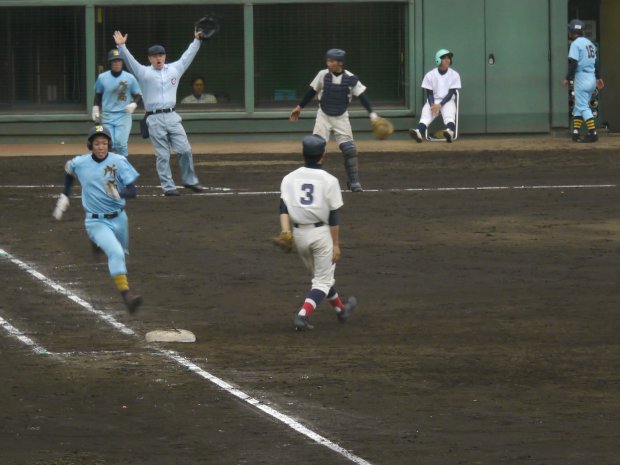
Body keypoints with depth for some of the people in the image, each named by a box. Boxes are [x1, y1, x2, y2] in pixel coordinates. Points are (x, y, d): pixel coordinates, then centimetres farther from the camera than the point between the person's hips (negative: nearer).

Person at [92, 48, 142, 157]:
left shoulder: (130, 78, -1)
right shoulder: (102, 78, 3)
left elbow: (138, 95, 6)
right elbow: (98, 95, 16)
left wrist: (133, 104, -13)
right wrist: (95, 110, 6)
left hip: (124, 115, -2)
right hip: (107, 115, 2)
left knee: (121, 143, -12)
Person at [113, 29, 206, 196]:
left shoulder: (174, 69, 15)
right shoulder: (144, 72, 5)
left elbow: (188, 56, 22)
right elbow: (129, 60, -5)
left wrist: (196, 40, 22)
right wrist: (121, 46, -18)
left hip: (172, 116, 3)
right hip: (154, 119, -3)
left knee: (185, 150, 0)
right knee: (163, 155, -1)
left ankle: (190, 181, 16)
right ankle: (168, 186, 3)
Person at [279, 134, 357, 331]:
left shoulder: (290, 178, 2)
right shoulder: (328, 180, -8)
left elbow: (284, 208, -9)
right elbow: (333, 217, -9)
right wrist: (336, 244, -4)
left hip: (299, 234, 5)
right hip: (321, 234, -4)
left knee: (321, 276, 23)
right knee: (323, 281, 3)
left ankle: (341, 309, 41)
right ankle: (302, 315, -17)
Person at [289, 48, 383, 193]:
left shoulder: (351, 79, -11)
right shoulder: (323, 75, -6)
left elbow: (362, 96, -12)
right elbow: (311, 92, 6)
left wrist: (371, 113, -25)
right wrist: (299, 107, 13)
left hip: (341, 117, -1)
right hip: (323, 116, 1)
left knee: (350, 150, -6)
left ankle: (354, 182, 6)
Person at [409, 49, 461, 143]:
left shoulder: (454, 75, 1)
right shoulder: (430, 75, 2)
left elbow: (451, 93, -4)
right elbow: (429, 93, 1)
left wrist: (440, 105, -19)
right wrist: (432, 105, -20)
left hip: (448, 101, -1)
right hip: (433, 101, 1)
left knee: (449, 116, -33)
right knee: (426, 113, -31)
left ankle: (450, 132, -64)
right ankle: (419, 132, -57)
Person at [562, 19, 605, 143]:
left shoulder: (576, 44, -11)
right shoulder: (590, 43, 15)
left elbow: (573, 63, -17)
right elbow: (595, 62, 21)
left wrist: (568, 78, -12)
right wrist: (598, 77, 28)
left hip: (582, 77, -8)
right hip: (592, 79, 8)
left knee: (583, 106, -7)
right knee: (579, 106, 14)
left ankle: (593, 133, -14)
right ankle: (576, 133, 10)